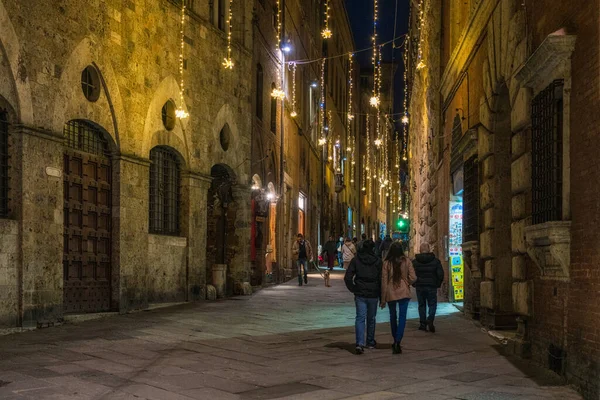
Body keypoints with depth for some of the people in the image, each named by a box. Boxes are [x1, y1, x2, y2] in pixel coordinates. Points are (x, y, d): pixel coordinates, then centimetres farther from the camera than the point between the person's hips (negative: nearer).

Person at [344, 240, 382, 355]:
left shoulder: (356, 260, -1)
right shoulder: (377, 261, -2)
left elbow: (347, 277, -7)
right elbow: (381, 279, -3)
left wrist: (353, 289, 3)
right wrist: (381, 295, 5)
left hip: (360, 294, 0)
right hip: (373, 294, 0)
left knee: (360, 318, -3)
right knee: (371, 319, 16)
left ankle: (360, 343, -19)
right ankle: (370, 342, 28)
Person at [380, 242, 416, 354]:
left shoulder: (386, 263, -5)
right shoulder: (406, 261, -4)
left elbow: (384, 281, -3)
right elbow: (413, 278, -7)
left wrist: (383, 299, 3)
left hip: (390, 293, 1)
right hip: (404, 292, -1)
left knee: (393, 316, 17)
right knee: (402, 316, -1)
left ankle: (396, 341, 27)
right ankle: (398, 341, -15)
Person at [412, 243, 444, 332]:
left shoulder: (415, 262, -1)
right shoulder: (435, 261, -3)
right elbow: (440, 274, -4)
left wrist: (414, 284, 12)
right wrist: (438, 284, 9)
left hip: (419, 287, 1)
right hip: (432, 287, -1)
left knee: (421, 305, 11)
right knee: (432, 304, 7)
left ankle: (423, 324, 9)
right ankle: (430, 320, -15)